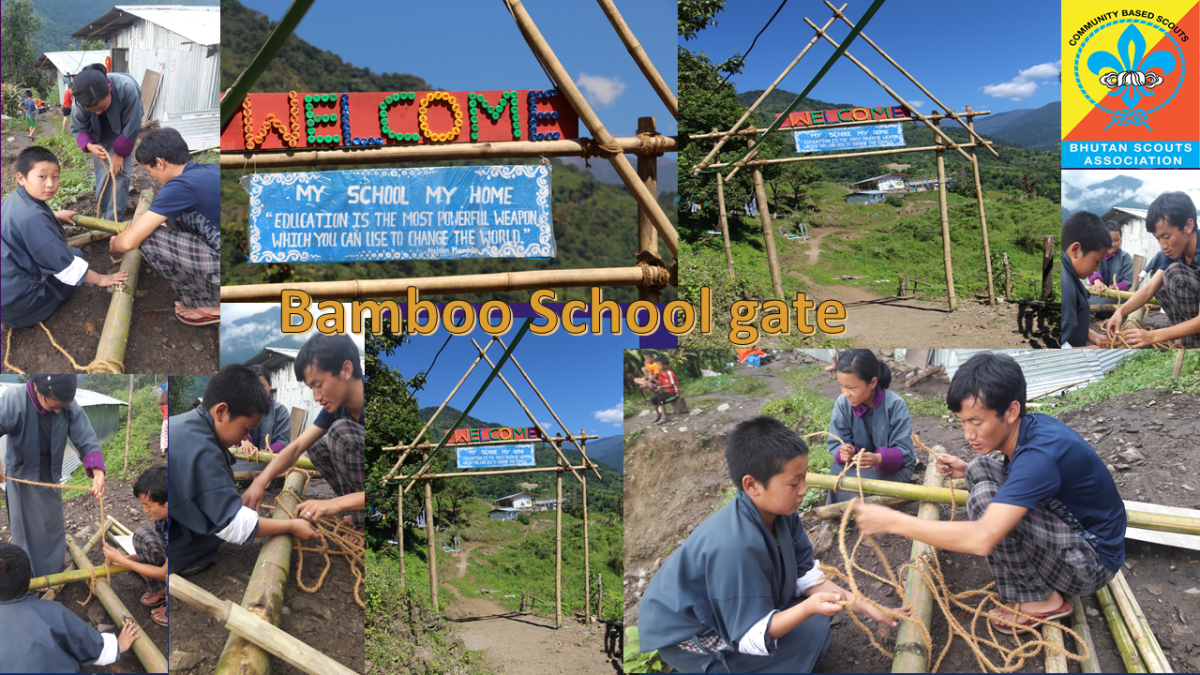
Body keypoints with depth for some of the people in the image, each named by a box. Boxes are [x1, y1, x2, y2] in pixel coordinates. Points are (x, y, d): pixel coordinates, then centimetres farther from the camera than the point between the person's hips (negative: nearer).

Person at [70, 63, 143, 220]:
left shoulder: (127, 89, -40)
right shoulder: (80, 102, -32)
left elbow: (131, 128, -26)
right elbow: (78, 128, -13)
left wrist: (120, 153, -18)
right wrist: (89, 146, -34)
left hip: (122, 131, -2)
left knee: (120, 171, -10)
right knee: (103, 172, -4)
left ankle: (113, 219, -6)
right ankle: (104, 214, 11)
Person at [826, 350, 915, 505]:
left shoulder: (895, 405, -19)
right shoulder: (842, 403, -10)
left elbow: (903, 451, -21)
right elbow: (835, 444, -7)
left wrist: (878, 458, -42)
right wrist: (843, 452, -33)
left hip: (894, 467, -3)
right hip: (858, 463, 3)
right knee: (839, 471, -27)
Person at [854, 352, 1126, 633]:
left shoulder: (1041, 453, -31)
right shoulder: (1031, 427, -3)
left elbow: (982, 539, -41)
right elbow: (1022, 480, 20)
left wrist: (891, 521, -35)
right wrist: (967, 471, 1)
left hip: (1093, 563, -9)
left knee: (985, 497, -24)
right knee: (981, 468, 4)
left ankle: (1041, 600, -7)